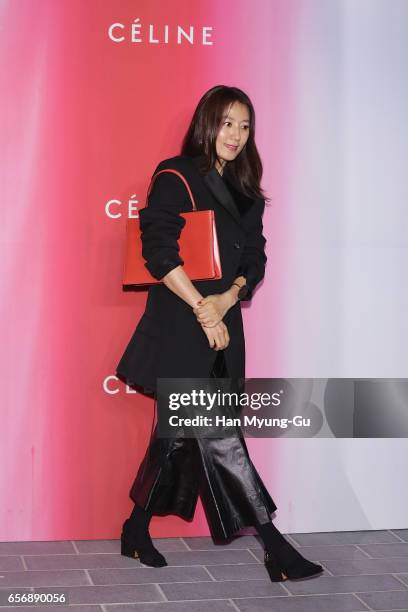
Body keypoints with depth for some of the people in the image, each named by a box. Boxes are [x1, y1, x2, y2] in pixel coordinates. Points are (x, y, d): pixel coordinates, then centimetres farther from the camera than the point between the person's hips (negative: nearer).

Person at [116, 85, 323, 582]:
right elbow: (159, 252, -14)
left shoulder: (244, 191, 16)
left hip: (222, 326, 7)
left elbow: (254, 259, 11)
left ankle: (138, 530, 24)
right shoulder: (175, 178, -5)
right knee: (218, 435, -8)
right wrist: (203, 310, -15)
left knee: (180, 434, 12)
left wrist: (229, 297, -9)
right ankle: (273, 546, -6)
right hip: (181, 328, -7)